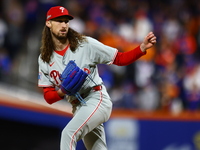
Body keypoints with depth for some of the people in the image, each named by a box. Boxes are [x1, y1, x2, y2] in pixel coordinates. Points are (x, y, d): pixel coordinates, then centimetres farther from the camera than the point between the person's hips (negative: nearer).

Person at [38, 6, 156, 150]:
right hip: (78, 109, 6)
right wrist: (61, 92, -18)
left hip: (97, 99, -6)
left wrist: (142, 48, -22)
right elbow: (48, 97, 5)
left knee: (68, 134, -27)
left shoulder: (86, 44, -6)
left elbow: (120, 59, -4)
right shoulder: (44, 59, 5)